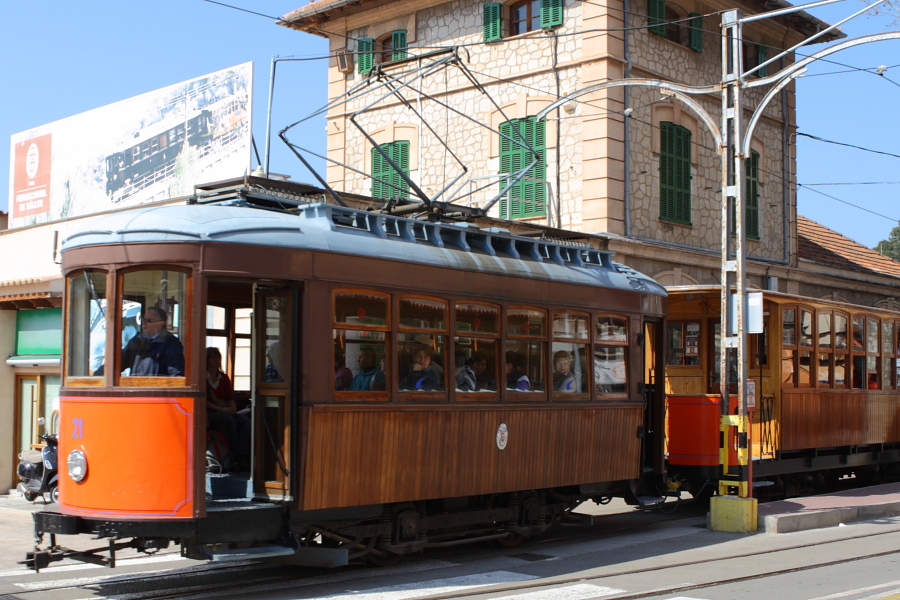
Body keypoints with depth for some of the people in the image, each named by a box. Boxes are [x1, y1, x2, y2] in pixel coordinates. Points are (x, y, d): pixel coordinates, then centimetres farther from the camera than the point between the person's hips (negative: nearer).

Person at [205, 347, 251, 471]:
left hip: (226, 412, 5)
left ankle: (243, 457, -38)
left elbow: (230, 398, 15)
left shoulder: (224, 378, 21)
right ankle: (236, 456, -33)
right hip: (208, 413, -5)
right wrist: (221, 410, -18)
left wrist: (232, 409, -9)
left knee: (245, 421, -24)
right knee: (229, 421, -34)